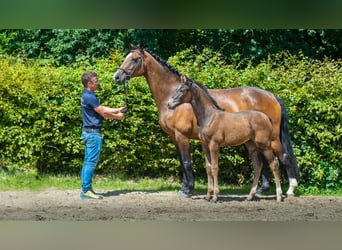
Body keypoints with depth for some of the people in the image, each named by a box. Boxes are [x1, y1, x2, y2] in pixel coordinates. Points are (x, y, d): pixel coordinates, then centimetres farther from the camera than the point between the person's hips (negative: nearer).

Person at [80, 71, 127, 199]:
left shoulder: (87, 95, 14)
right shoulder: (90, 97, -18)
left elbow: (102, 108, 19)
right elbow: (103, 113, -14)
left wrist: (118, 110, 16)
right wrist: (117, 116, 1)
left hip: (88, 131, 11)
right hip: (93, 132, -11)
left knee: (87, 162, 11)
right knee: (91, 162, -8)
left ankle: (86, 189, 14)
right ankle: (86, 190, -7)